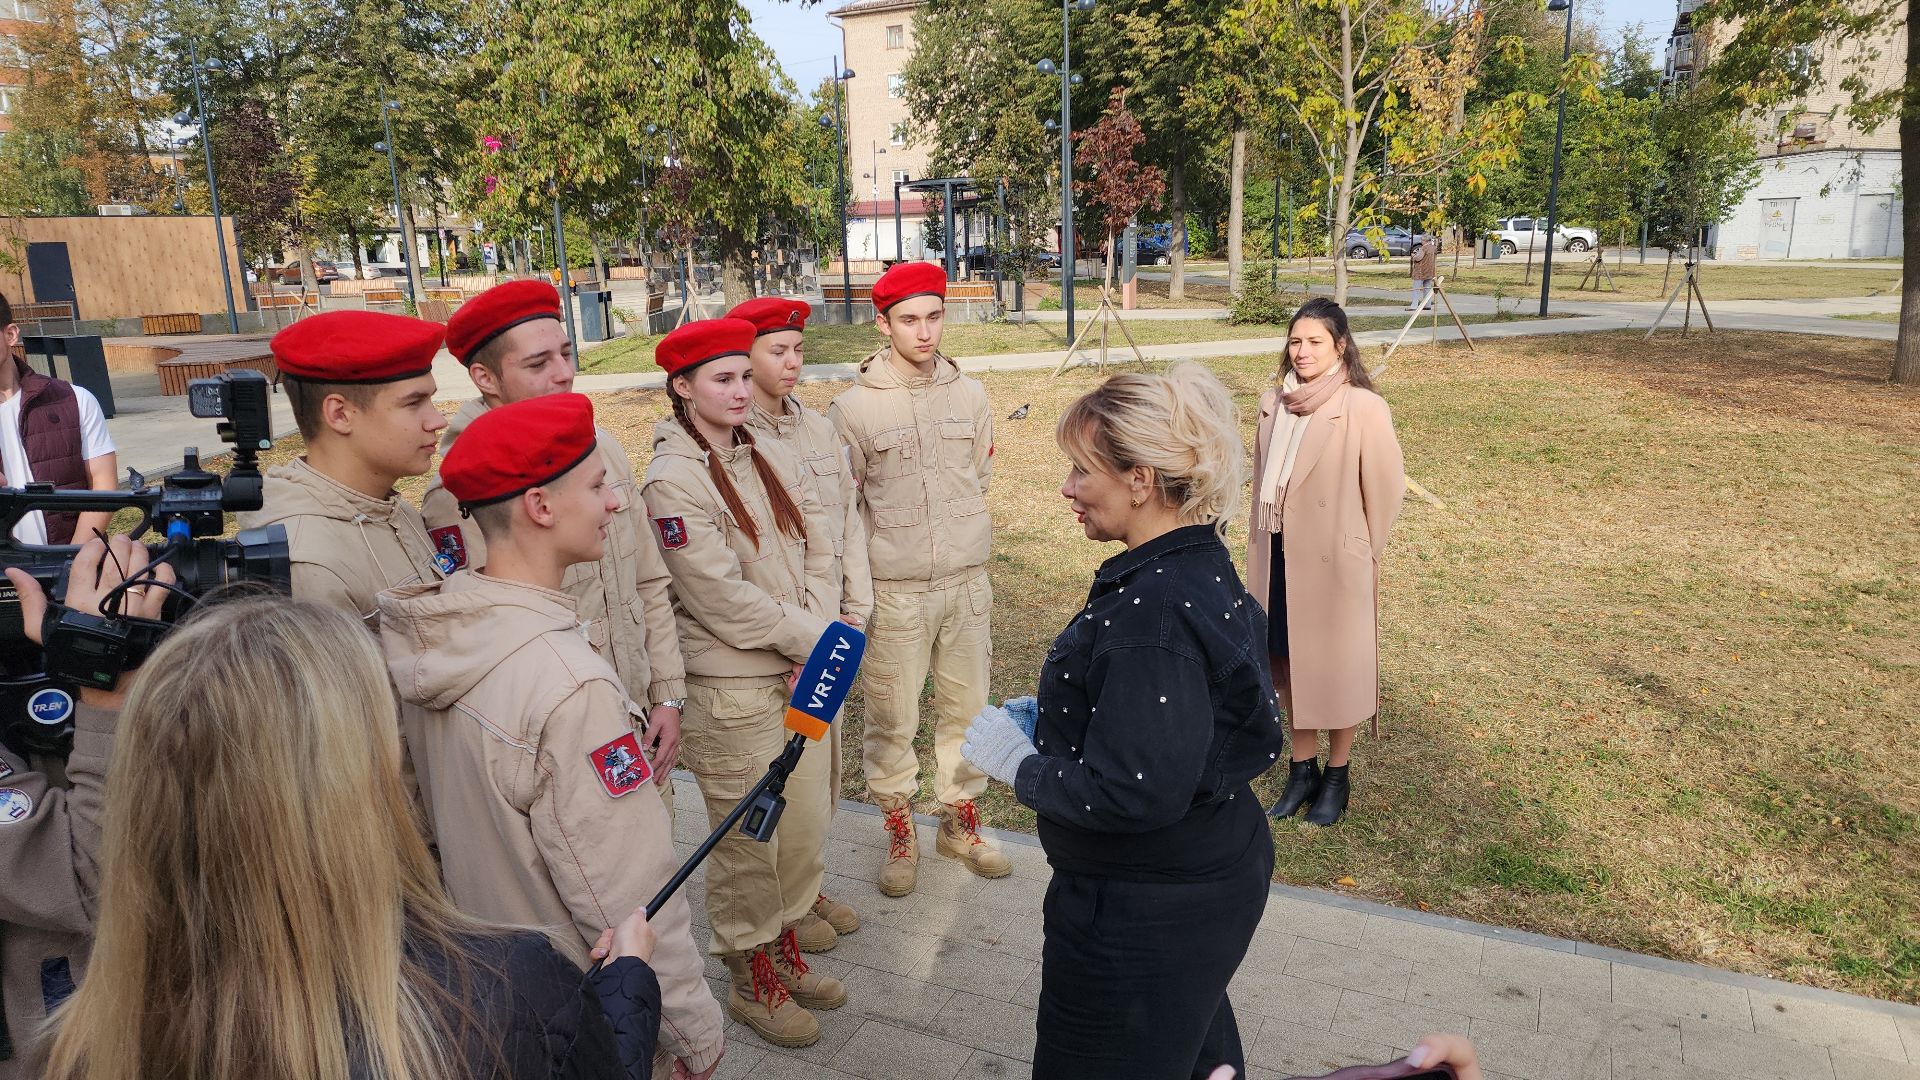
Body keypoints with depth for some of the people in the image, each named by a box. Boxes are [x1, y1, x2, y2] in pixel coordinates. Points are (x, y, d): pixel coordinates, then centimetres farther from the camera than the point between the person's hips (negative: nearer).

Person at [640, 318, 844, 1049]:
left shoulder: (771, 457, 7)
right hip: (731, 688, -6)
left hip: (798, 677, 6)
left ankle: (785, 947, 37)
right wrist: (812, 637, -12)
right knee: (747, 839, 7)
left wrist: (818, 638, -8)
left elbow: (819, 550, 5)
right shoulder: (673, 481, -14)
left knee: (805, 824, 16)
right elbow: (723, 597, -19)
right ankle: (751, 979, 28)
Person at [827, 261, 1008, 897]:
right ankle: (899, 833, 26)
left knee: (967, 708, 14)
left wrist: (958, 536, 12)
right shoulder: (854, 406, -8)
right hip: (895, 590, -3)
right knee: (892, 719, 6)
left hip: (967, 582, 3)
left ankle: (961, 822, 33)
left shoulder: (969, 395, 2)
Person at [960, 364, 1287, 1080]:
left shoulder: (1153, 614, -31)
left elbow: (1136, 792, -33)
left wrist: (1020, 763, -19)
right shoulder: (1201, 568, 1)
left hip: (1145, 912, -9)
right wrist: (1049, 724, 4)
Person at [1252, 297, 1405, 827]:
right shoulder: (1273, 401, 2)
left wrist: (1362, 550, 0)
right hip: (1277, 557, 5)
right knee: (1288, 661, 14)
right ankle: (1302, 768, 31)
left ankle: (1337, 776, 28)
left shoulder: (1364, 409, -14)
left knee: (1336, 667, 9)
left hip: (1333, 561, -5)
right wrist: (1264, 538, 14)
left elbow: (1387, 485, -7)